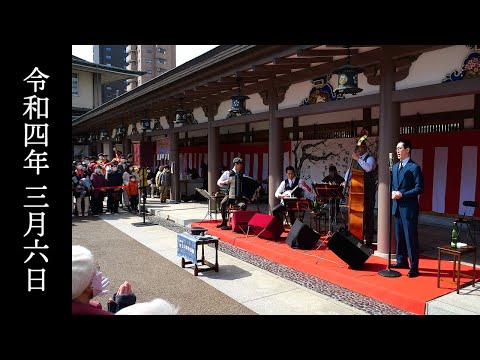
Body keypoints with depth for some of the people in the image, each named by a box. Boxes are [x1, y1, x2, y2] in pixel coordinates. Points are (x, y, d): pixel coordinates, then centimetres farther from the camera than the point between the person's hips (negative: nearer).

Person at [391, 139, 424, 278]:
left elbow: (419, 188, -14)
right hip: (397, 207, 8)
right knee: (399, 236, 16)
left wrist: (402, 194, -18)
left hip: (409, 208, -8)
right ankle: (402, 261, 30)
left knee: (411, 238, -3)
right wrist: (393, 192, 0)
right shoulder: (395, 167, 14)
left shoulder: (414, 167, -10)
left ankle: (414, 267, 5)